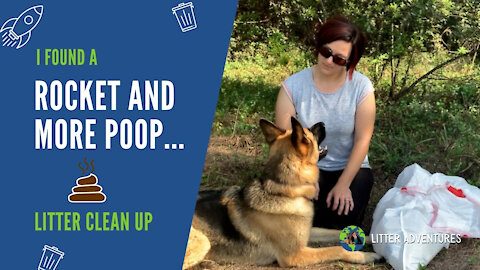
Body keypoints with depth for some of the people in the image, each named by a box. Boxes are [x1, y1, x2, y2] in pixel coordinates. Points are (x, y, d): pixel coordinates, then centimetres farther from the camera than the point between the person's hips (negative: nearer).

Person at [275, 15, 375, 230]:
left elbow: (362, 140, -11)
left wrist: (343, 185, -17)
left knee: (342, 221, -22)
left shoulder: (362, 87, -12)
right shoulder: (293, 86, -12)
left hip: (349, 166, 0)